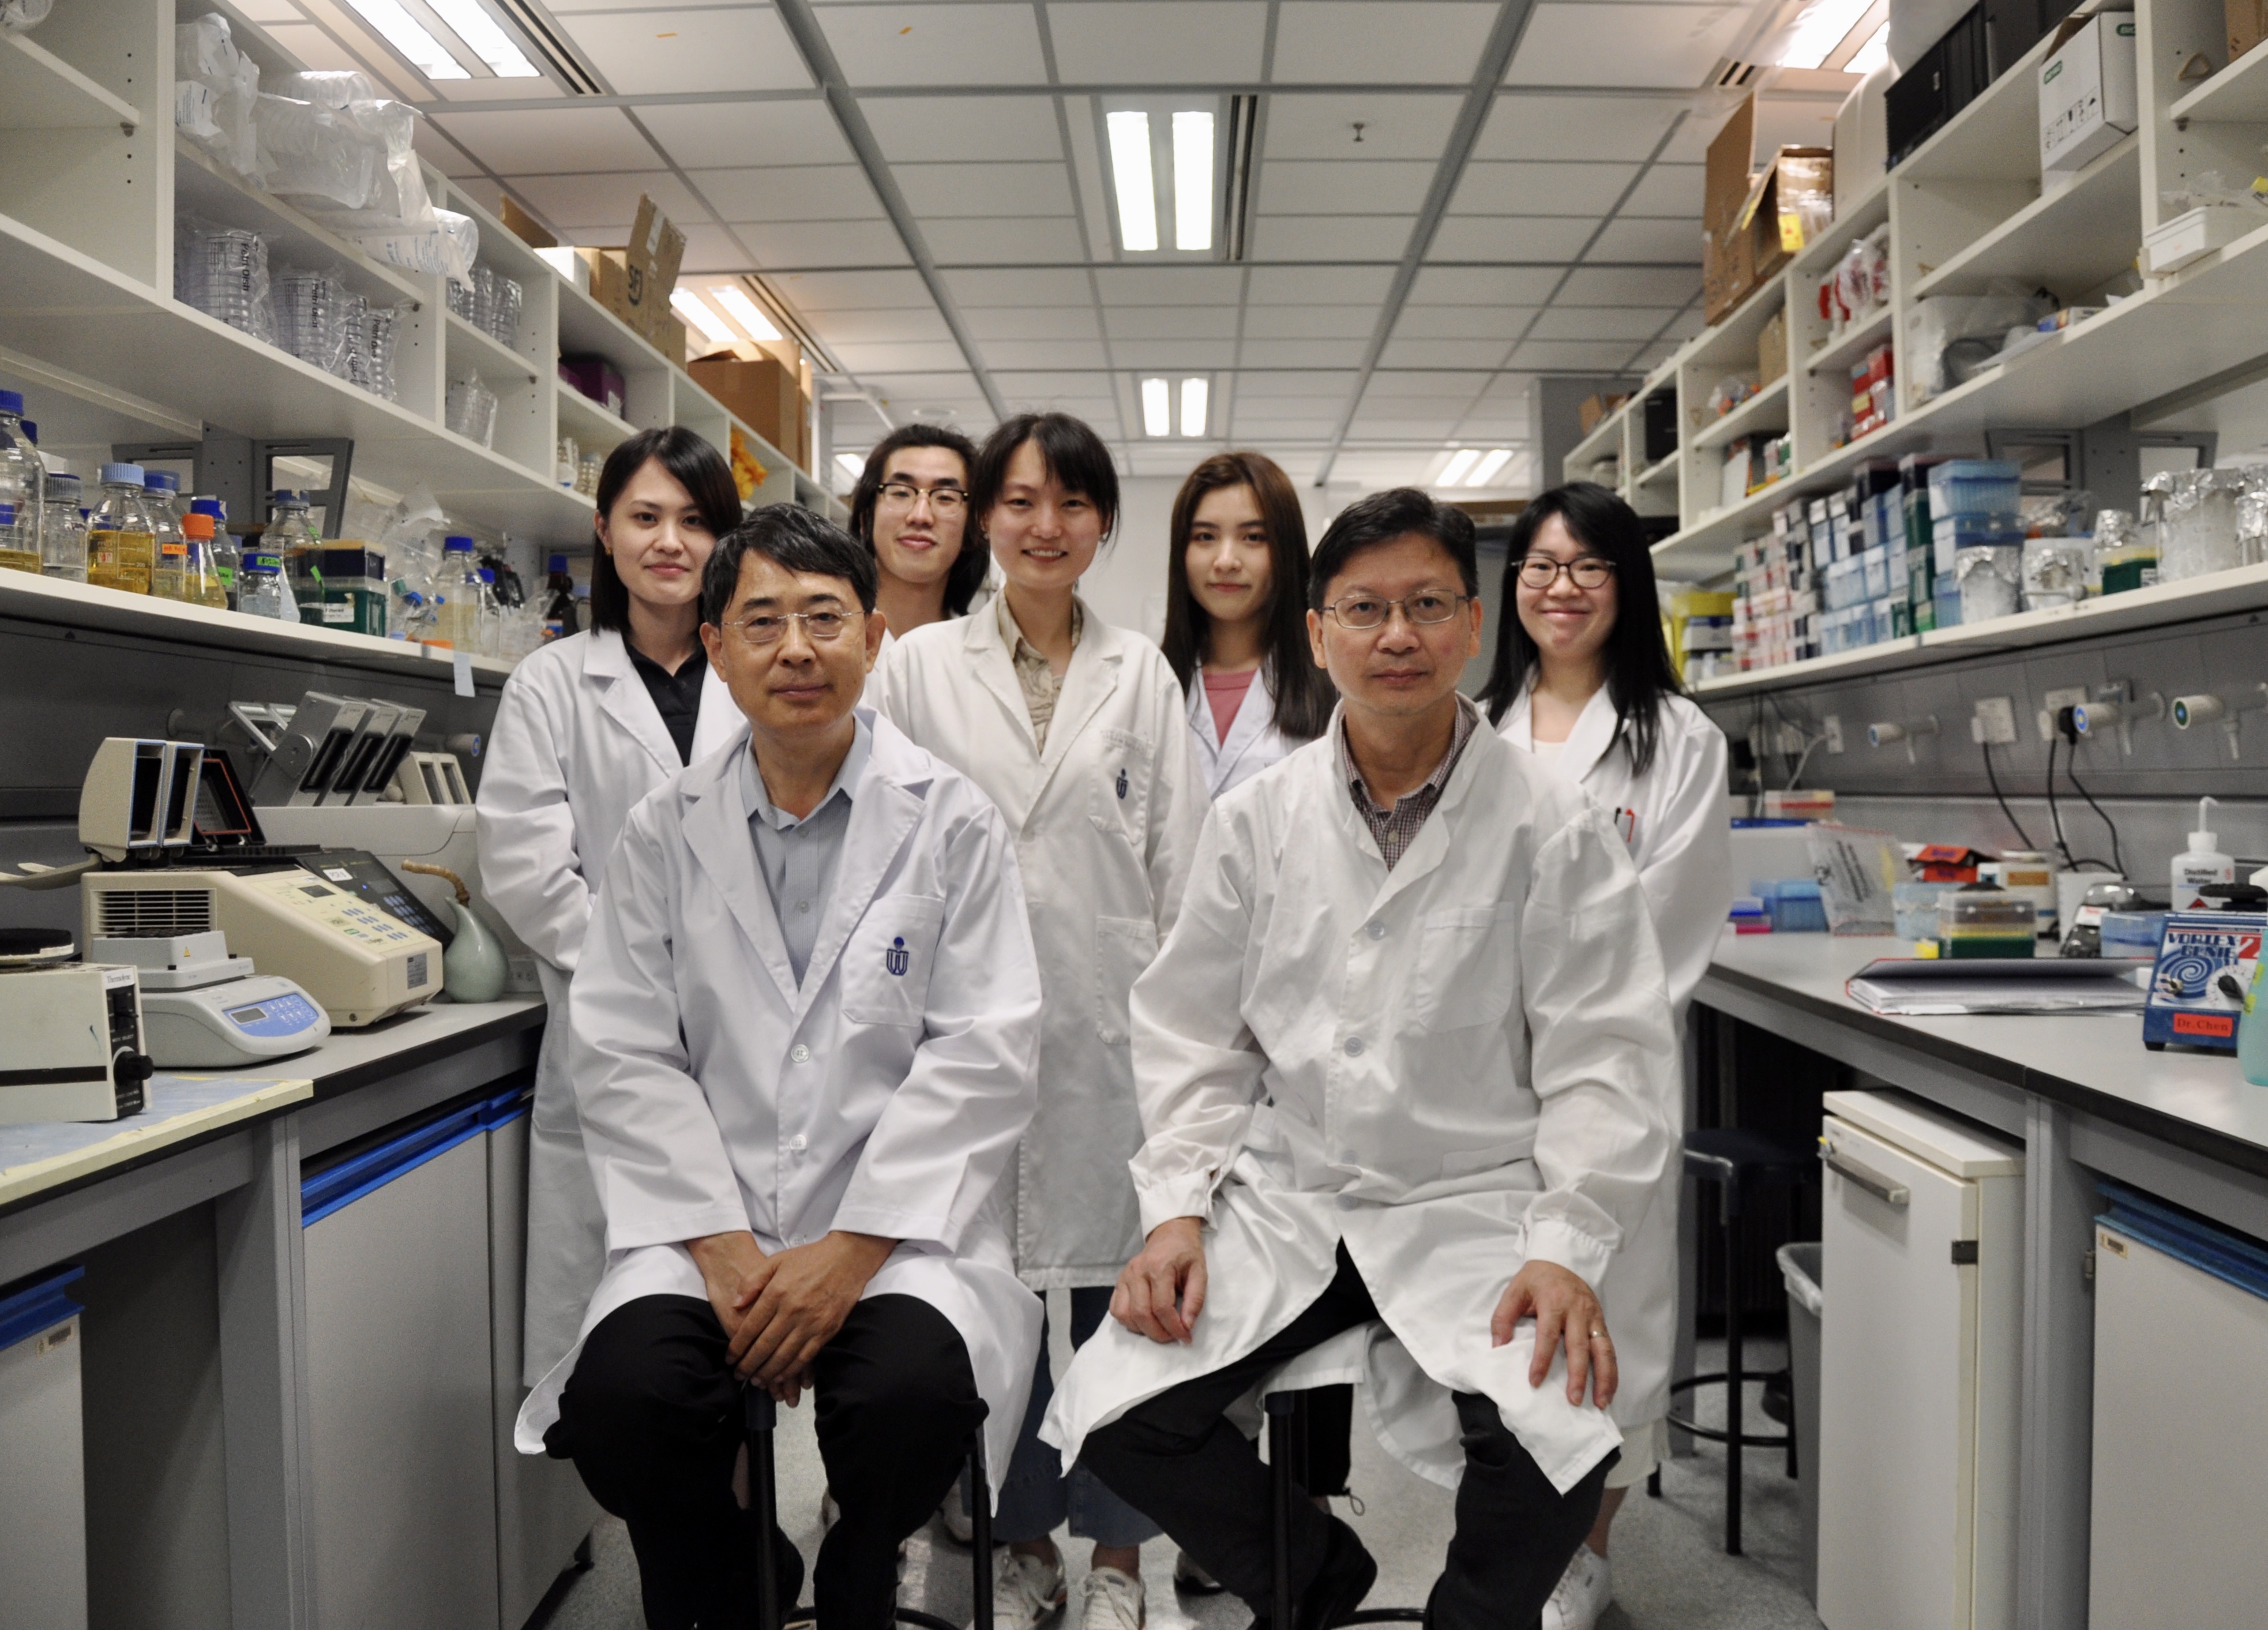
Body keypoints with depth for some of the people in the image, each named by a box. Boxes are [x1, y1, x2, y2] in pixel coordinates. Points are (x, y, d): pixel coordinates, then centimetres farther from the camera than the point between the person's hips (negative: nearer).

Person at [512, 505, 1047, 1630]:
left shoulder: (953, 821, 1)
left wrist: (852, 1249, -15)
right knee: (624, 1392, -24)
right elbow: (623, 1056, 1)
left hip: (895, 1226, -1)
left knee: (914, 1394, -29)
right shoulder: (663, 831, 8)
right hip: (708, 1219, 2)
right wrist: (722, 1245, -11)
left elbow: (984, 1055, -6)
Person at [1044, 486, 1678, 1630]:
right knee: (1110, 1412, -13)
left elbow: (1603, 1060, -4)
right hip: (1282, 1201, 3)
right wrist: (1179, 1207, -4)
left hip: (1473, 1210, -2)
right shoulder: (1257, 819, 4)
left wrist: (1567, 1248, -15)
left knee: (1554, 1442, -27)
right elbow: (1192, 1032, 7)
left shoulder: (1554, 829, -3)